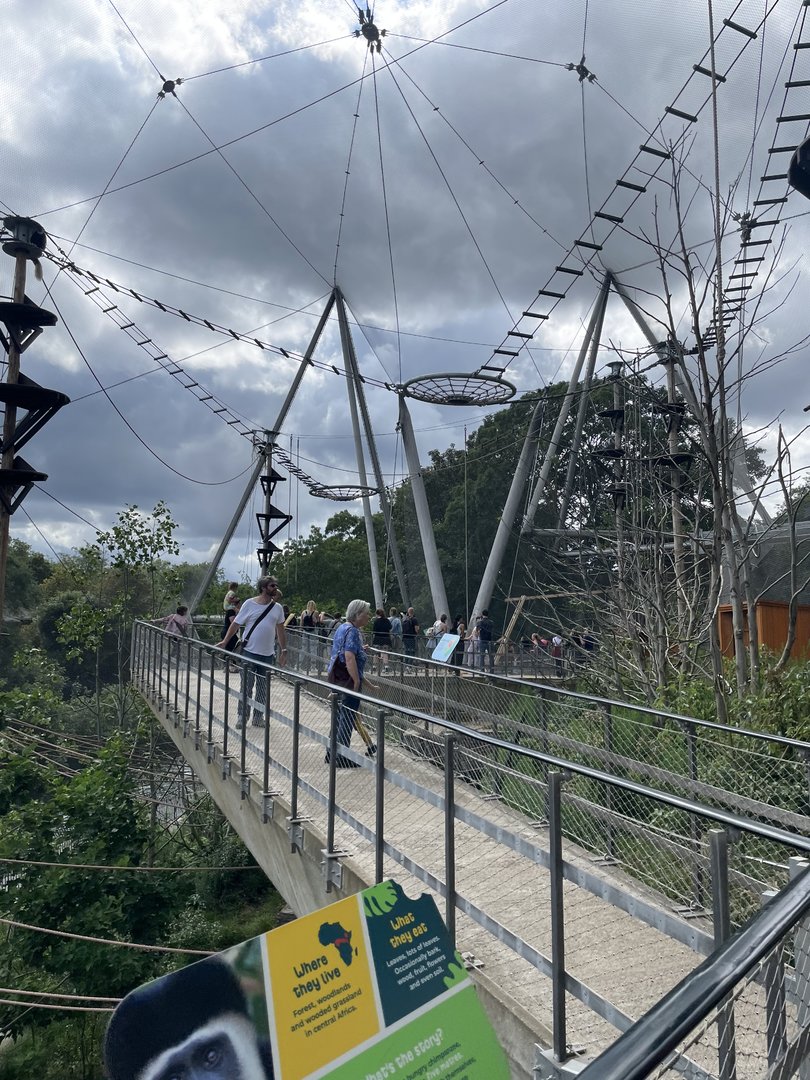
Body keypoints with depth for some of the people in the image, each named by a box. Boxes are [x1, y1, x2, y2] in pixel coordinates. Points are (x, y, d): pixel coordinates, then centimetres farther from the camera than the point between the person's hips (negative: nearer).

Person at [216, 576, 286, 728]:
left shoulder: (277, 608, 5)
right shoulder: (249, 604, -6)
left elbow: (280, 630, 12)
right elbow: (236, 624, -2)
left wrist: (284, 650, 10)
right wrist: (224, 642, -9)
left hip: (268, 654, 4)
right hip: (249, 652, -4)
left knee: (263, 687, 11)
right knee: (246, 686, 2)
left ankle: (258, 717, 22)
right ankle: (242, 717, 14)